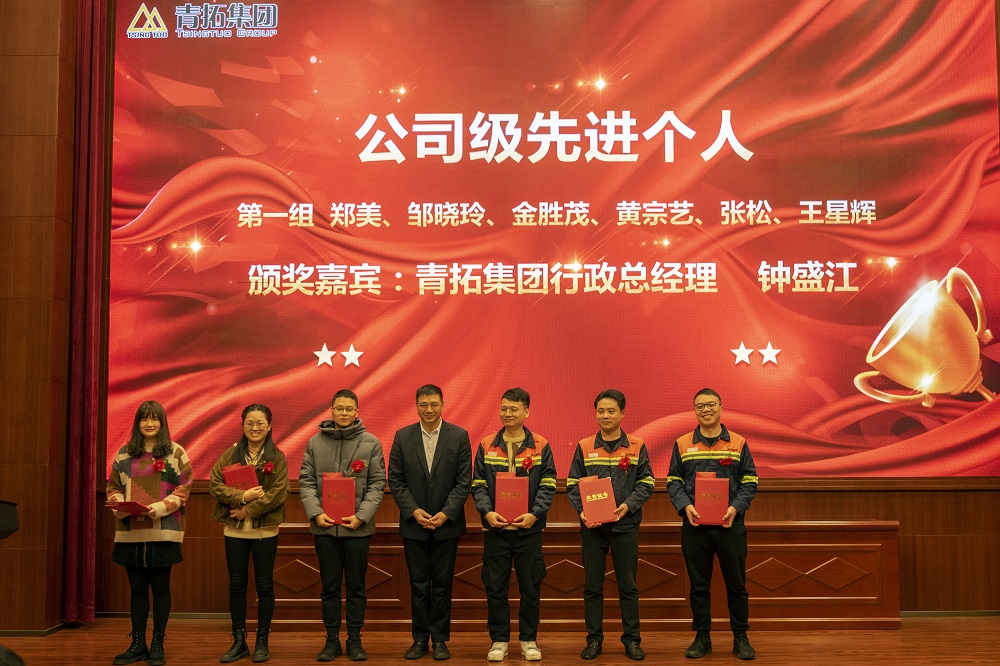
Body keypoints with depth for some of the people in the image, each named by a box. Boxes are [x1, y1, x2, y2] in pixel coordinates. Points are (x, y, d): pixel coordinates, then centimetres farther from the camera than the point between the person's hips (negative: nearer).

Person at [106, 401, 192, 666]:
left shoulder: (175, 453, 1)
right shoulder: (124, 454, 10)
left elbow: (183, 490, -3)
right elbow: (113, 487, 12)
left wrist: (159, 508, -16)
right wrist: (118, 505, -9)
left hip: (163, 532, -3)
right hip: (130, 532, 3)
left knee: (160, 587, 4)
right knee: (137, 588, 9)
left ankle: (157, 644, 13)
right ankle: (137, 645, 18)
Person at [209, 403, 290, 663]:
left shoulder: (278, 458, 0)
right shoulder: (230, 455, 5)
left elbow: (278, 493, -10)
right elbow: (215, 484, -4)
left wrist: (249, 510, -15)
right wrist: (242, 496, -17)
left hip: (265, 530, -2)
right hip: (234, 530, 2)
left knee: (264, 586, 5)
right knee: (236, 586, 7)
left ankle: (262, 642, 15)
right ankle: (239, 642, 17)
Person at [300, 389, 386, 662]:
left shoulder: (371, 443, 1)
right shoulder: (315, 442, 5)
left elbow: (377, 484, -1)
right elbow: (306, 481, 3)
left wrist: (362, 516, -12)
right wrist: (316, 512, -10)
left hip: (357, 527, -1)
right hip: (324, 526, 1)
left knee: (356, 586, 7)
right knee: (329, 586, 9)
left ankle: (354, 640, 17)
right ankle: (332, 640, 18)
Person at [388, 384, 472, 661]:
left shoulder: (459, 436, -1)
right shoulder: (402, 437, 3)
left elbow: (464, 480, -3)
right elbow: (395, 480, 1)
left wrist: (446, 513, -12)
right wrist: (414, 511, -10)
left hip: (447, 523, -1)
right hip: (413, 524, 1)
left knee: (442, 584, 5)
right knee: (418, 584, 7)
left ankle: (440, 639, 13)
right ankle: (419, 638, 15)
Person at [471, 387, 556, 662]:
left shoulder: (540, 446, 2)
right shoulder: (486, 446, 6)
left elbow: (548, 485, -1)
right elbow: (478, 484, 4)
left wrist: (534, 513, -15)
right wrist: (487, 511, -12)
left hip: (528, 529, -1)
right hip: (495, 528, 1)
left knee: (530, 586, 6)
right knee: (495, 587, 5)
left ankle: (528, 639, 19)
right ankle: (499, 640, 17)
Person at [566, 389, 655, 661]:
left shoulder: (637, 447, 3)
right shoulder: (584, 447, 4)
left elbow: (646, 483, 1)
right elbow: (573, 484, 4)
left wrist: (628, 505, -14)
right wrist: (582, 509, -12)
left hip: (625, 525, -1)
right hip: (592, 526, 1)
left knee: (628, 586, 6)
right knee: (592, 586, 6)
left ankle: (631, 639, 15)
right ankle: (594, 639, 16)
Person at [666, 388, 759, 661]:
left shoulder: (738, 443, 4)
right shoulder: (682, 444, 6)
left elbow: (750, 482, 3)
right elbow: (673, 481, 5)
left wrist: (736, 508, -12)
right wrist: (685, 506, -12)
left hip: (730, 524, 0)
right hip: (694, 525, 1)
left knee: (736, 584, 5)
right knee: (699, 585, 7)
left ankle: (740, 638, 16)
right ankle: (702, 637, 17)